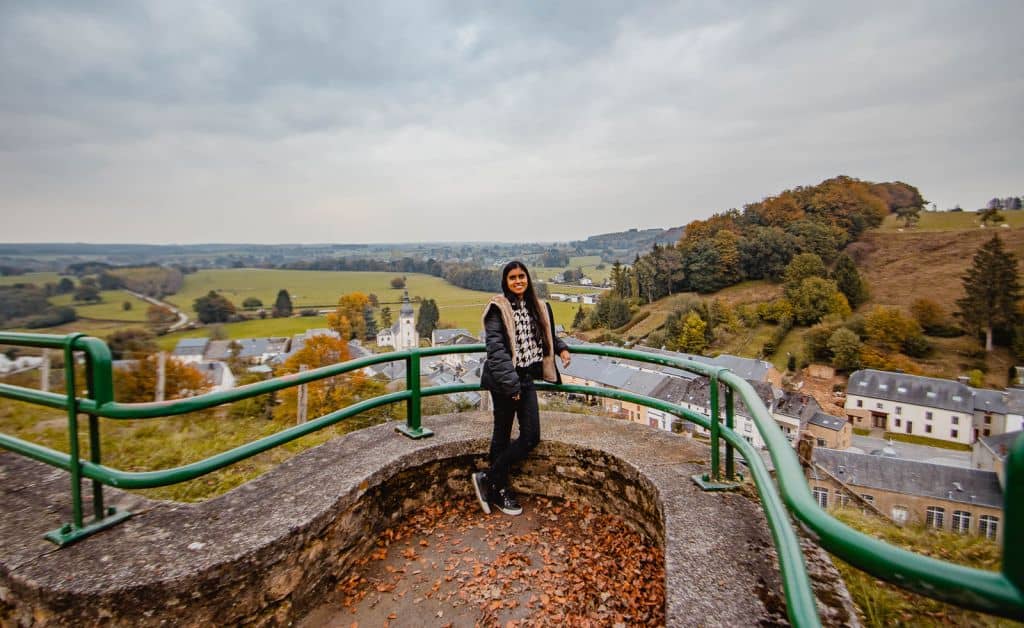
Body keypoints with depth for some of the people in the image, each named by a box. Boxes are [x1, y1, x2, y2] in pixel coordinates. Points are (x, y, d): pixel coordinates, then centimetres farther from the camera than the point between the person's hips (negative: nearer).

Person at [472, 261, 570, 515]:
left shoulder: (538, 307, 10)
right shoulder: (498, 309, -10)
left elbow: (548, 335, 27)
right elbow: (495, 348, -17)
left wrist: (561, 348, 8)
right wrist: (510, 382, -22)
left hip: (526, 379, 7)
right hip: (504, 382, -7)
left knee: (531, 436, 6)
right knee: (503, 435, 3)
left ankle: (488, 479, 19)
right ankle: (499, 488, 22)